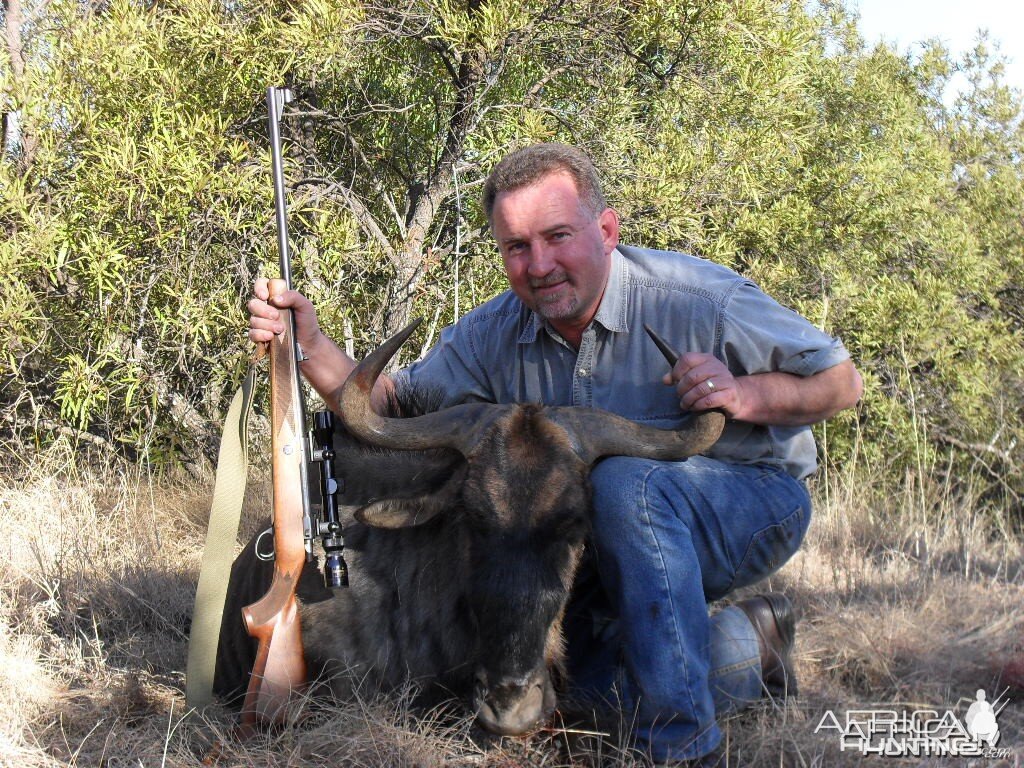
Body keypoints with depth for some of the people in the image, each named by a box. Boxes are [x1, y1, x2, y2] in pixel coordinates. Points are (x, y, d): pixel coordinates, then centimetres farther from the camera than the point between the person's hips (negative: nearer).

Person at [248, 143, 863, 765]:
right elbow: (393, 407, -8)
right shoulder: (494, 335, -6)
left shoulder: (699, 299, -21)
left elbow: (842, 381, -13)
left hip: (755, 496, -6)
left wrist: (745, 395, -32)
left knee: (626, 482, -35)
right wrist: (310, 345, -25)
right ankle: (752, 645, 22)